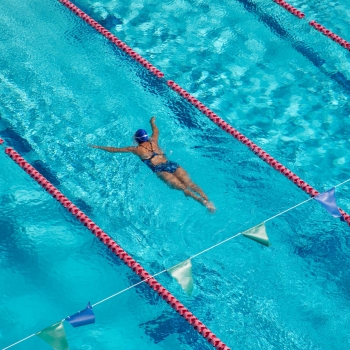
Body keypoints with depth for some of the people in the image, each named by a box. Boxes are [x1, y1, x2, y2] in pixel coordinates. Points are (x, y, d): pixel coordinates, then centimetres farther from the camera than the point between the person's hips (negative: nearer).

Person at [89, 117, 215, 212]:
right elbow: (156, 131, 47)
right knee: (190, 184, -11)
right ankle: (207, 199, -33)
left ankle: (203, 201, -40)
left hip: (161, 170, -5)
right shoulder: (153, 142, 23)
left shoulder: (136, 149, 13)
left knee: (182, 187, -21)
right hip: (172, 164, 5)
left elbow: (114, 150, 22)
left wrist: (98, 147, 35)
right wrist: (152, 122, 67)